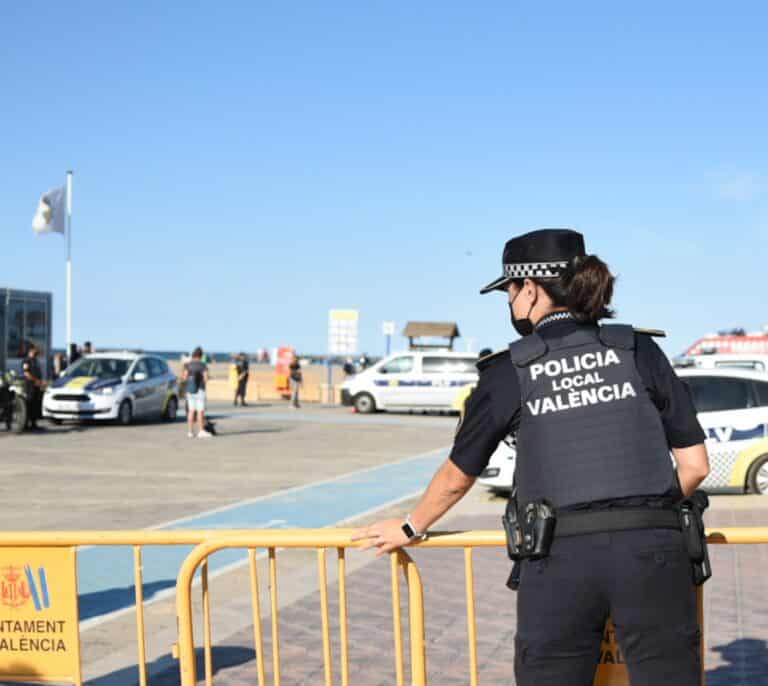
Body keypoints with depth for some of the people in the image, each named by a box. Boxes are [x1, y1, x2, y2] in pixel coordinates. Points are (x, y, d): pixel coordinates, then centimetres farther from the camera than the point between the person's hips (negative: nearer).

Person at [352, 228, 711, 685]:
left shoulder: (508, 372, 4)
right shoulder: (640, 351, 7)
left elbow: (458, 477, 15)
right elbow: (695, 465, 7)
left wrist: (411, 528, 32)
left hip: (562, 559, -1)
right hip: (653, 551, 1)